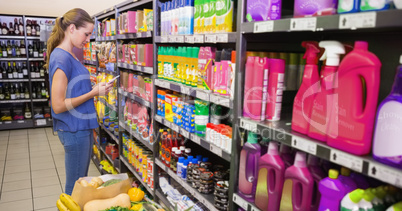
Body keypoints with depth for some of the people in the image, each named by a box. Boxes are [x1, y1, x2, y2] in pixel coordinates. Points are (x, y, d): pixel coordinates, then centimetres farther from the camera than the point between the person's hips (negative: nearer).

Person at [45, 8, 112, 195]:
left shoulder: (69, 55, 8)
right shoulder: (61, 58, -20)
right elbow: (58, 106, -22)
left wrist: (95, 89, 5)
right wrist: (94, 93, -17)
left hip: (82, 127, 9)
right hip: (74, 130, -9)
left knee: (82, 181, 23)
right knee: (75, 187, 8)